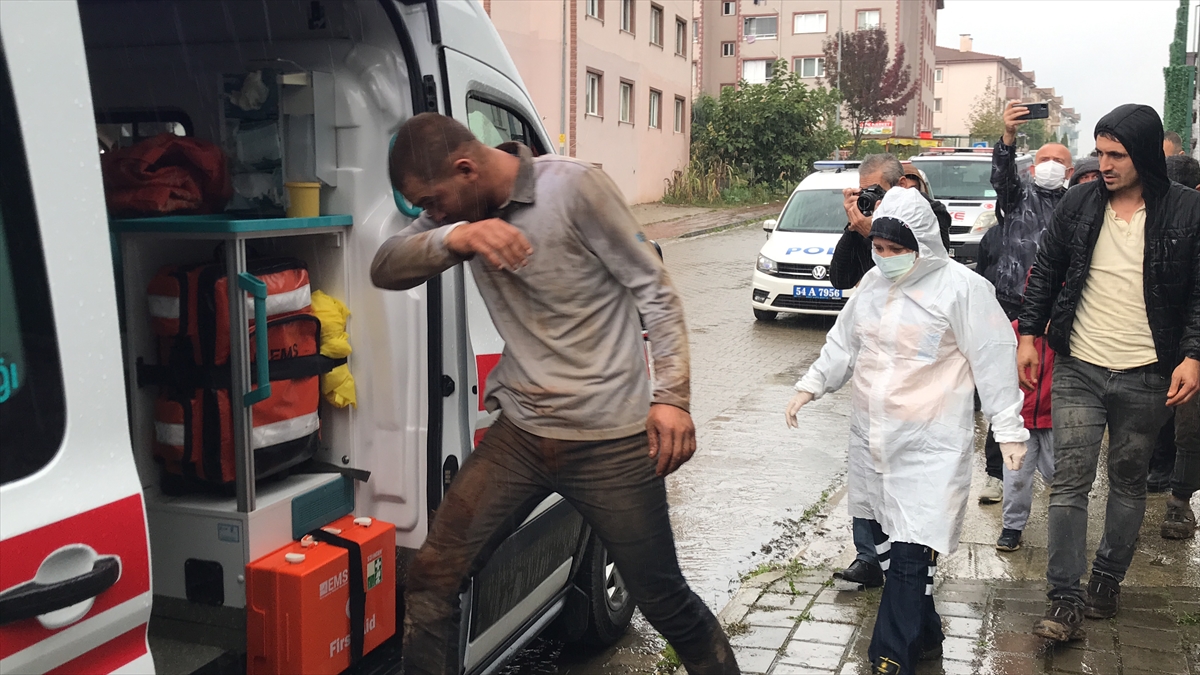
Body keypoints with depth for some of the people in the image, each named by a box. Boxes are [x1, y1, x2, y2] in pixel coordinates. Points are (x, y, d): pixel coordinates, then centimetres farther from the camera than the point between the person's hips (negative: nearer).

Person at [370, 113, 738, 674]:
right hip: (520, 434, 5)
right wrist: (451, 237, -22)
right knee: (431, 579, -2)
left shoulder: (573, 187, -14)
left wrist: (671, 396, -17)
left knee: (663, 602, 7)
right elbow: (384, 269, -3)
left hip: (612, 441, -5)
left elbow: (654, 290, -11)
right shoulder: (459, 212, 5)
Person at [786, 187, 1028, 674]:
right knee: (886, 534, 13)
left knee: (911, 552, -9)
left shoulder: (962, 287, -9)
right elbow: (842, 342, 20)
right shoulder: (873, 282, 9)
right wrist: (811, 385, 16)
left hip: (929, 444, -6)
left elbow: (993, 360, -8)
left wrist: (1009, 427, -9)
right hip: (871, 437, 7)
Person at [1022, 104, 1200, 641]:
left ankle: (1107, 579, 29)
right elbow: (1046, 271, 10)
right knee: (1070, 481, -3)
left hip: (1146, 375, -1)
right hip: (1078, 369, 1)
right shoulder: (1079, 203, 2)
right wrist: (1029, 334, 5)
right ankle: (1065, 600, 0)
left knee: (1129, 481, 12)